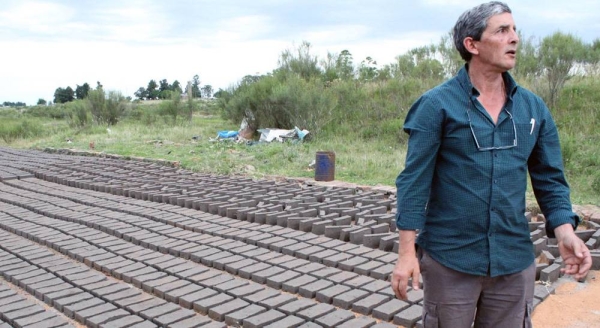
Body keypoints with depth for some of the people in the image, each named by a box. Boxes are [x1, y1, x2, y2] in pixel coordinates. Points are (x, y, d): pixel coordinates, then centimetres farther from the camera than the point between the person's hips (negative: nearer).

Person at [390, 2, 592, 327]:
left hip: (515, 261, 4)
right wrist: (407, 251, -15)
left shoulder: (534, 108, 5)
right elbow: (414, 179, -10)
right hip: (450, 260, -4)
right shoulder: (437, 104, -8)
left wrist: (565, 232, -9)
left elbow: (549, 178, 8)